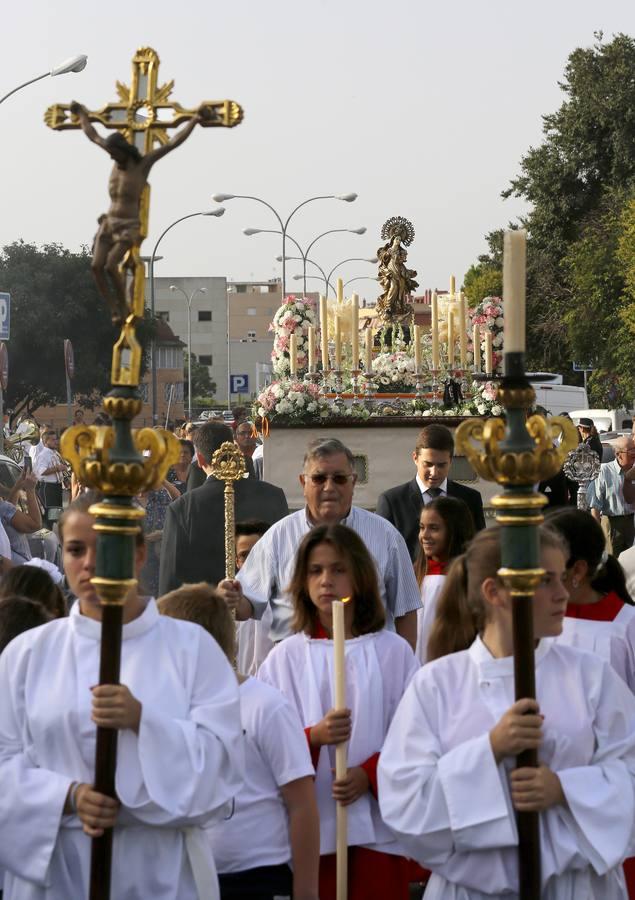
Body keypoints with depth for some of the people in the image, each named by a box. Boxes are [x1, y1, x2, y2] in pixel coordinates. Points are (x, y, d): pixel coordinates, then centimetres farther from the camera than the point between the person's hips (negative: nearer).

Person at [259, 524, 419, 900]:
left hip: (377, 827, 0)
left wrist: (370, 774, -13)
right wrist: (313, 737, -17)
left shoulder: (393, 652, 3)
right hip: (310, 825, 0)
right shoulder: (285, 657, 4)